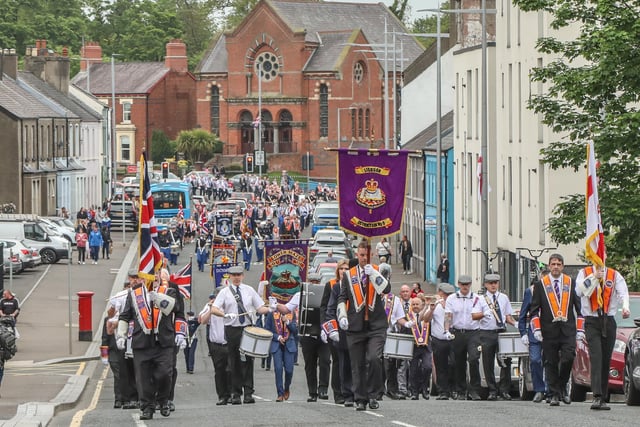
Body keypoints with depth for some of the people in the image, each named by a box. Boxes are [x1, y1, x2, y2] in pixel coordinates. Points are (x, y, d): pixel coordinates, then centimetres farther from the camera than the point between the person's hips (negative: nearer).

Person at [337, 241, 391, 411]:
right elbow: (342, 298, 11)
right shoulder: (348, 275, 11)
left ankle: (373, 395, -4)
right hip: (355, 327, 2)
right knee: (358, 365, 4)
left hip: (376, 326, -2)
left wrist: (373, 273, -14)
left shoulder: (378, 272, 8)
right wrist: (342, 316, -3)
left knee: (374, 358, -18)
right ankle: (361, 399, 13)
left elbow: (386, 289, -10)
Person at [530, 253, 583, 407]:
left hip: (568, 330, 0)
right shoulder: (541, 285, 6)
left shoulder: (571, 283, 9)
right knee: (551, 363, 1)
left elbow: (579, 307, 11)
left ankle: (562, 387, 8)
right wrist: (537, 329, -3)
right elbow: (534, 309, 6)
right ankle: (555, 394, 7)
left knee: (568, 358, -13)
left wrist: (580, 330, 5)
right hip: (549, 330, 0)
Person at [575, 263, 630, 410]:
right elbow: (580, 291, -9)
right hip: (591, 322, -2)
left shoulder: (615, 275, 6)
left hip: (609, 321, 2)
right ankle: (597, 396, -25)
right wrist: (594, 277, -14)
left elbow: (623, 292, -10)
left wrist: (625, 307, -30)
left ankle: (603, 399, 9)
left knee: (606, 360, 4)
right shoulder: (584, 273, 6)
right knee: (596, 357, -16)